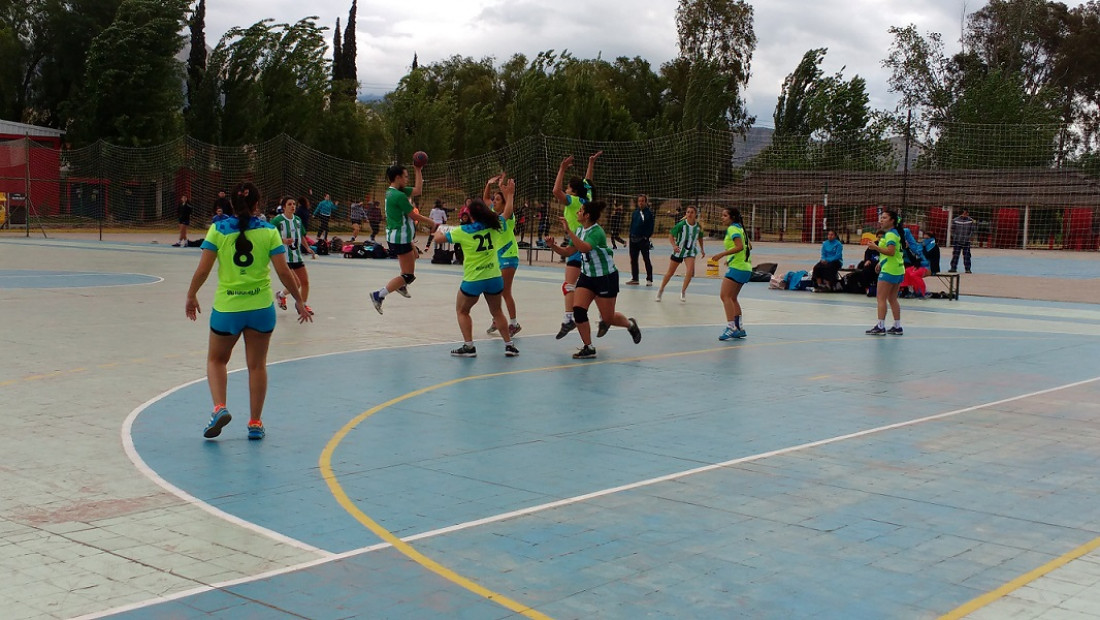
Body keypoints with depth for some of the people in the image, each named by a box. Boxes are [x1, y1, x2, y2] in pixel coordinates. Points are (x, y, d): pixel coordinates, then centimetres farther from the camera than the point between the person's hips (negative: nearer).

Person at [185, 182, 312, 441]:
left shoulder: (218, 230, -4)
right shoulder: (269, 231, -3)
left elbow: (203, 269, -6)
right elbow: (283, 272, -5)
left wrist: (191, 296, 9)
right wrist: (299, 301, 6)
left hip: (226, 307, 0)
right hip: (261, 306, 1)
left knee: (216, 360, 19)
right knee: (257, 365, 12)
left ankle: (219, 408, -1)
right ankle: (255, 423, 16)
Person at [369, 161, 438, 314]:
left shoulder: (392, 192, 8)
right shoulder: (399, 195, -21)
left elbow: (417, 190, 16)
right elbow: (415, 216, -14)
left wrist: (418, 171, 14)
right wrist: (432, 223, 0)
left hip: (394, 236, 10)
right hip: (400, 238, -10)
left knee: (414, 255, 35)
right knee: (409, 276, -7)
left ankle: (401, 285, 40)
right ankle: (379, 295, -13)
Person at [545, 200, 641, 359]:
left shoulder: (596, 232, -24)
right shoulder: (580, 230, 1)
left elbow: (584, 247, -42)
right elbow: (568, 251, 3)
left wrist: (568, 231, -46)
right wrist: (553, 245, -13)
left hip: (606, 276, -7)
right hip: (587, 275, 7)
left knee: (608, 318, 2)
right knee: (578, 310, -11)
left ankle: (630, 324, 35)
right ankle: (588, 348, -1)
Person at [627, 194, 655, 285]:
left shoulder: (649, 212, -4)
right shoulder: (635, 213, 10)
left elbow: (651, 226, -5)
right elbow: (632, 224, 13)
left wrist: (647, 236, -10)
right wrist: (631, 235, 4)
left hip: (643, 239, -5)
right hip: (633, 239, 5)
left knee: (646, 259, -3)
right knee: (633, 260, 9)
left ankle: (649, 279, 2)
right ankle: (634, 279, 18)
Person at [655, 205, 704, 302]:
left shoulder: (698, 227, -7)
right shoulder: (681, 224, -17)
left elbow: (700, 238, 13)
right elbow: (671, 235, -11)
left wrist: (702, 250, 14)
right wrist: (674, 245, -26)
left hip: (690, 252, 2)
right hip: (678, 251, -2)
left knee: (690, 271, -21)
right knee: (670, 272, 9)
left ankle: (683, 291, -2)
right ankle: (661, 290, 29)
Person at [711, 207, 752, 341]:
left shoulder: (733, 229, -11)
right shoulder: (739, 228, 17)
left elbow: (739, 247, -24)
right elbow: (749, 246, 24)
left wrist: (722, 254, -26)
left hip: (737, 267, -10)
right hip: (745, 267, 10)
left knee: (725, 295, -14)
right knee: (732, 298, 14)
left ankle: (731, 326, -21)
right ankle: (740, 328, 16)